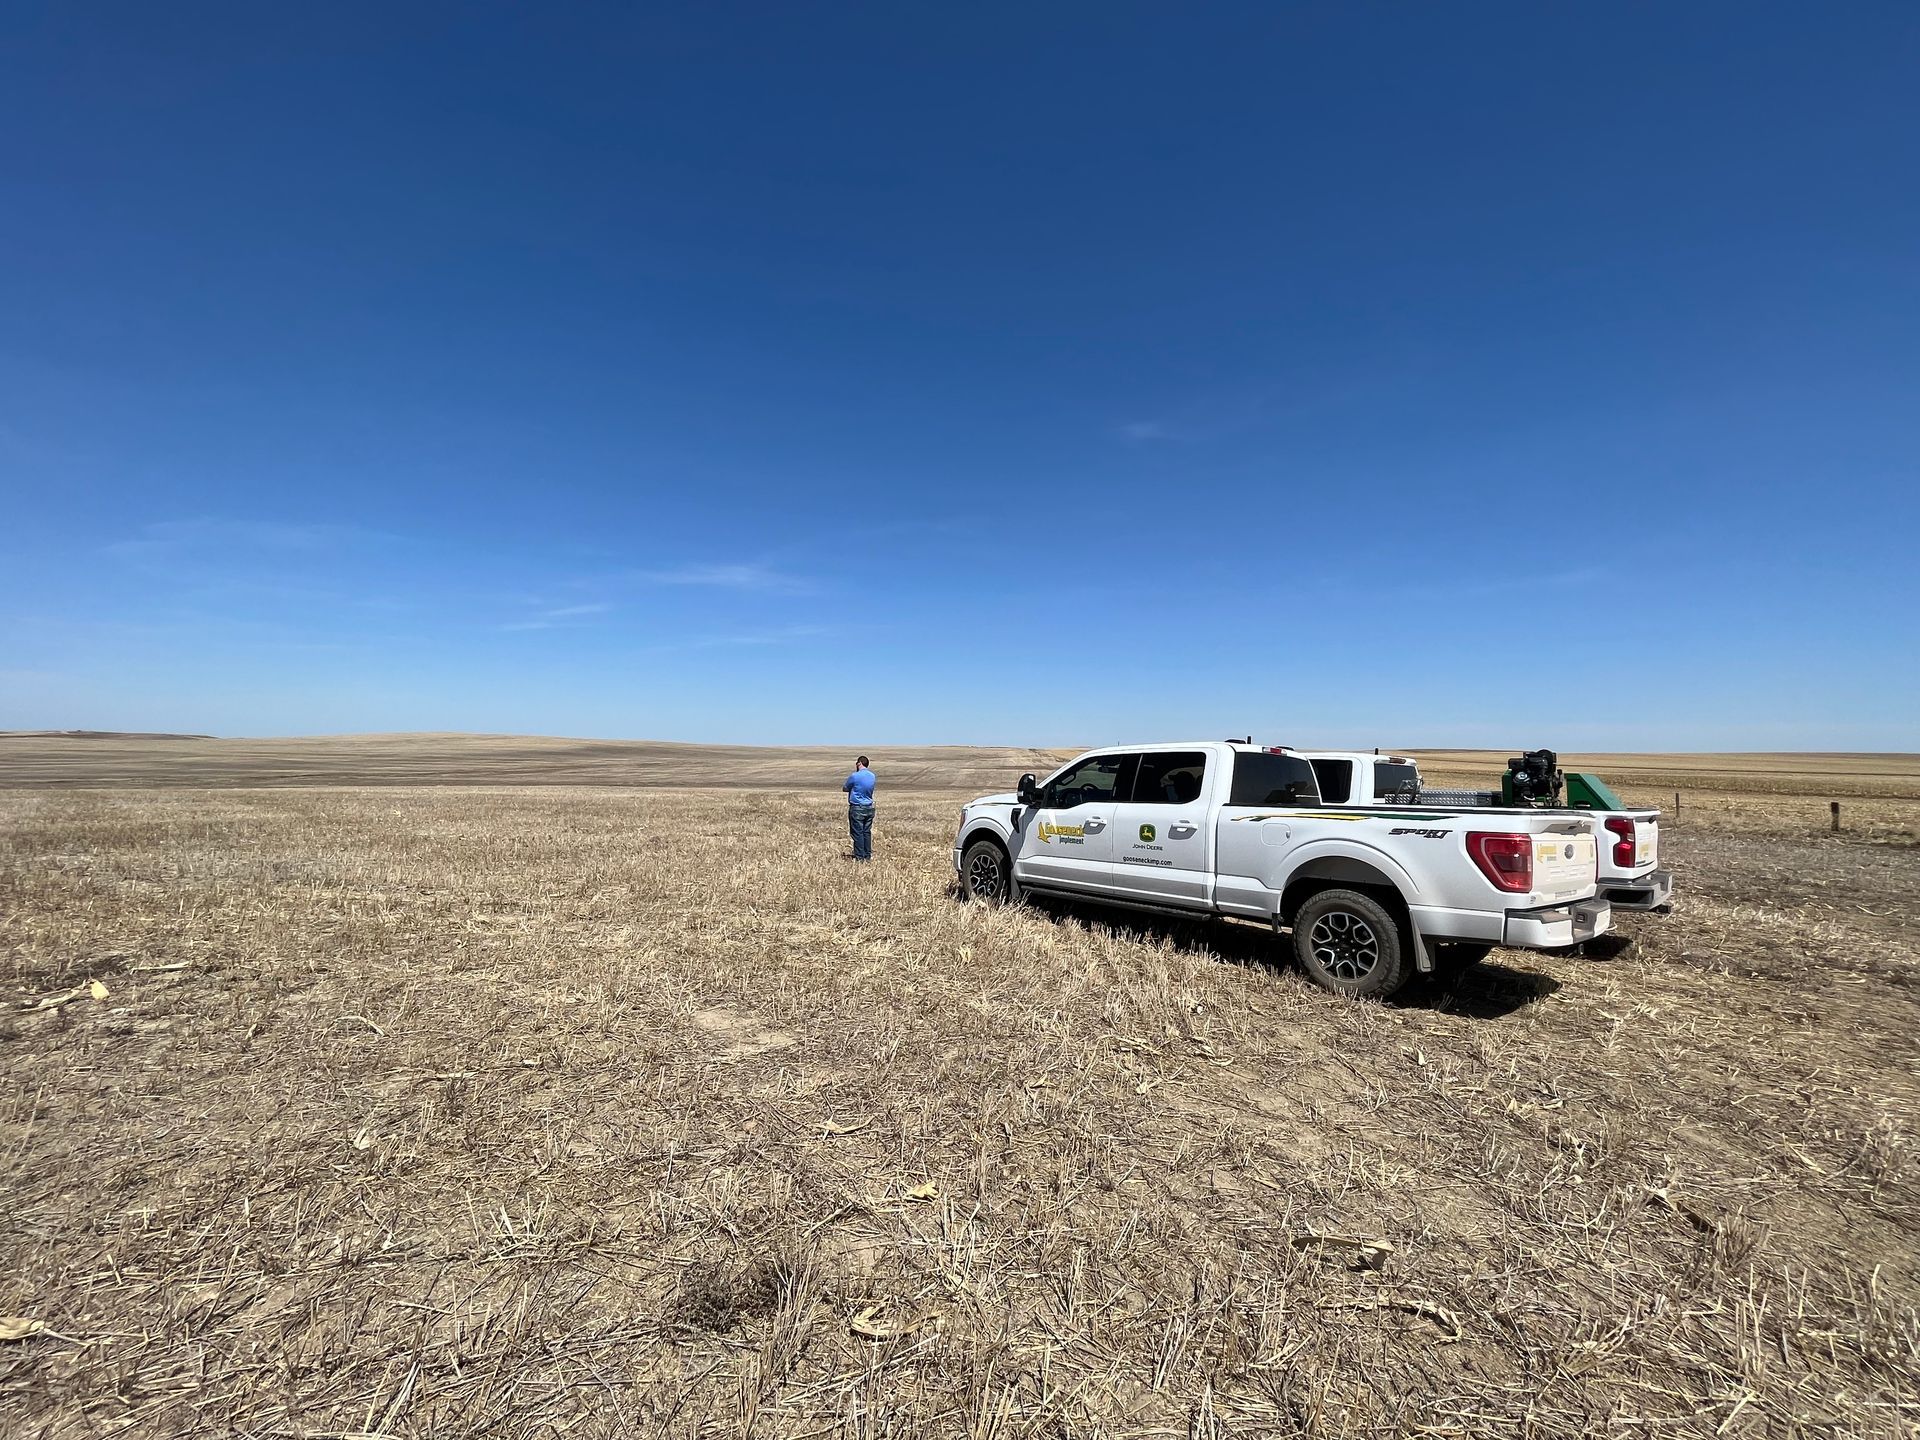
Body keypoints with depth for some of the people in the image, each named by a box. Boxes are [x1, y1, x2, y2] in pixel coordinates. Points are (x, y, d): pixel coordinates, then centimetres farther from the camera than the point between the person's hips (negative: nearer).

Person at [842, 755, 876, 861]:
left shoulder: (854, 776, -13)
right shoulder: (872, 776, 6)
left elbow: (845, 788, 1)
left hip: (857, 808, -6)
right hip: (869, 808, 6)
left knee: (858, 833, -1)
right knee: (867, 832, 11)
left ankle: (859, 857, 1)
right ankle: (868, 856, 15)